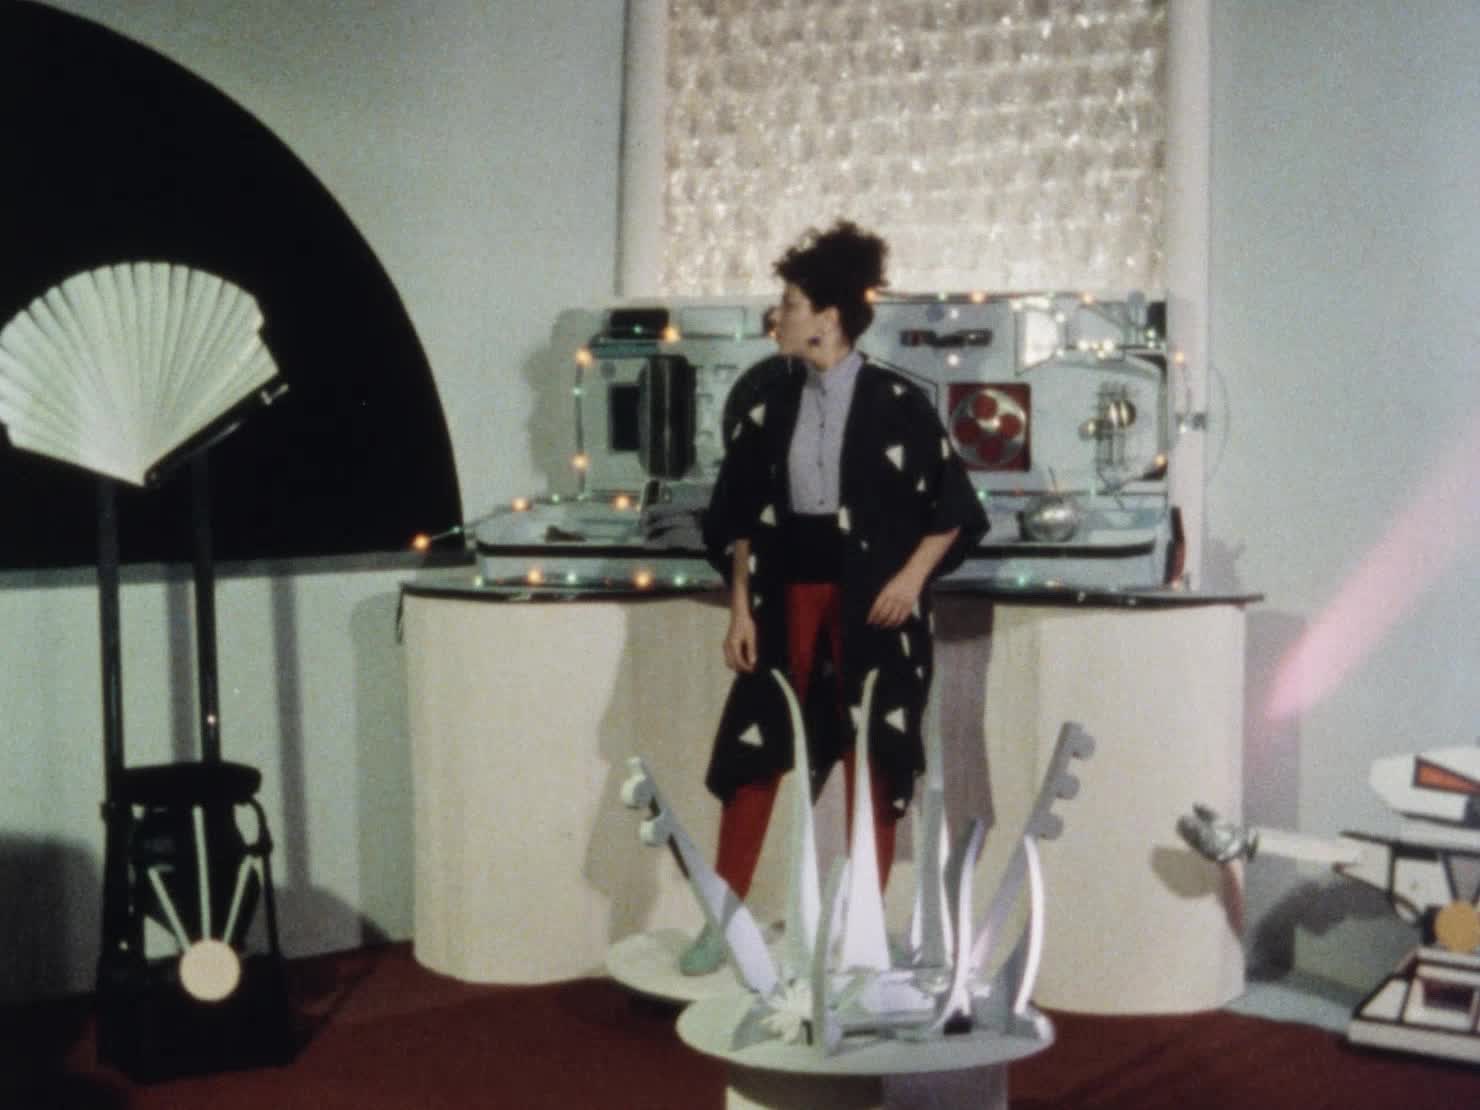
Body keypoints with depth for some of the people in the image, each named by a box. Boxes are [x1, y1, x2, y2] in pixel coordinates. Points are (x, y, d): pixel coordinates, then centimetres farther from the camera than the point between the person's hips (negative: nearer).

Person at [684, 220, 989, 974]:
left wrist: (911, 578, -13)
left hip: (870, 597, -3)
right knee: (753, 750, 2)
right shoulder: (766, 395, 3)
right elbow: (739, 513, 7)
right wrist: (740, 606, 1)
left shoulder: (894, 402, -7)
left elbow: (953, 506, -1)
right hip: (788, 591, 3)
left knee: (872, 759, 4)